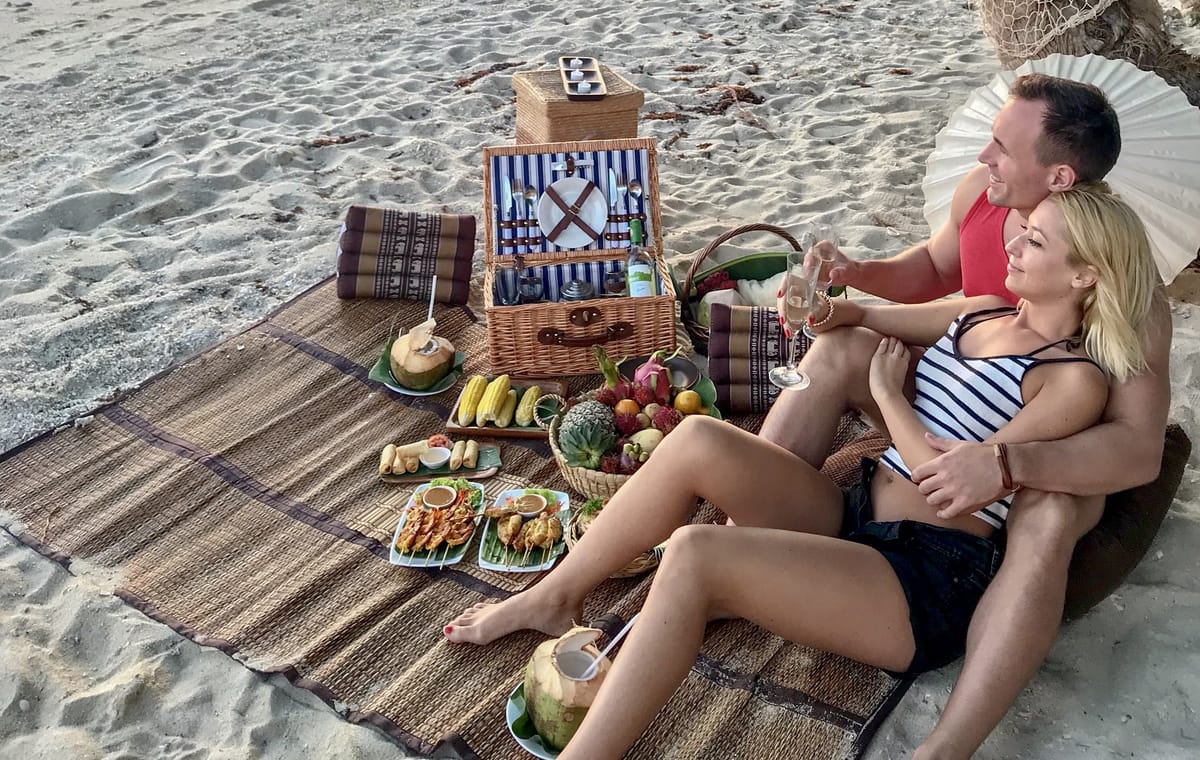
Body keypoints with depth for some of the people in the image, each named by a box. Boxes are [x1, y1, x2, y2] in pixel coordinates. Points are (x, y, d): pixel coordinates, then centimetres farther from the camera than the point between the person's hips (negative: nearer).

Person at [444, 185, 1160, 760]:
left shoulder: (1076, 380, -6)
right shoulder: (982, 312, 16)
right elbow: (847, 316, 26)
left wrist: (888, 395, -2)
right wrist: (842, 308, 3)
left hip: (931, 581, -7)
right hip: (852, 516, 7)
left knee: (695, 553, -30)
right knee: (699, 440, -18)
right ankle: (553, 598, -2)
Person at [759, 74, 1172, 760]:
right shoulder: (980, 193, -12)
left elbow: (1141, 450, -35)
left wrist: (1005, 464, -50)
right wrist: (857, 276, -9)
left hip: (1052, 455, -5)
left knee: (1047, 519, -40)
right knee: (840, 350, -18)